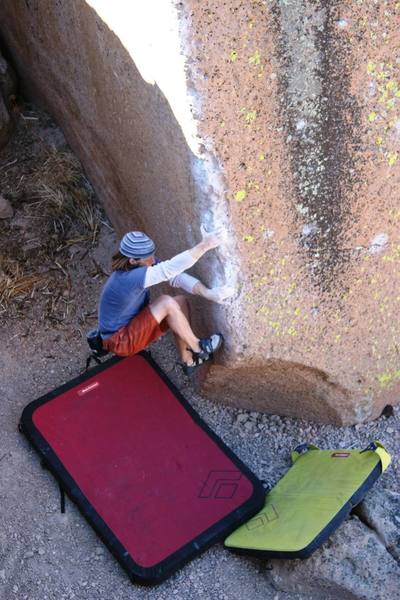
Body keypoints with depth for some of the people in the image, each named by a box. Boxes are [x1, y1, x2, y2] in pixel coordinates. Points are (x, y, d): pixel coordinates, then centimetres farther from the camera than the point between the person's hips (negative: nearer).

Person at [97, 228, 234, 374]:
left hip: (136, 322, 9)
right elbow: (168, 270, -43)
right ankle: (197, 348, -4)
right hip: (121, 341, -9)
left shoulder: (144, 264, -9)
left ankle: (188, 361, 5)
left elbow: (176, 276, -14)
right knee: (166, 303, -24)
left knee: (180, 301, -4)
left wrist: (208, 292, -28)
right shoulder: (126, 279, -35)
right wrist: (204, 245, -45)